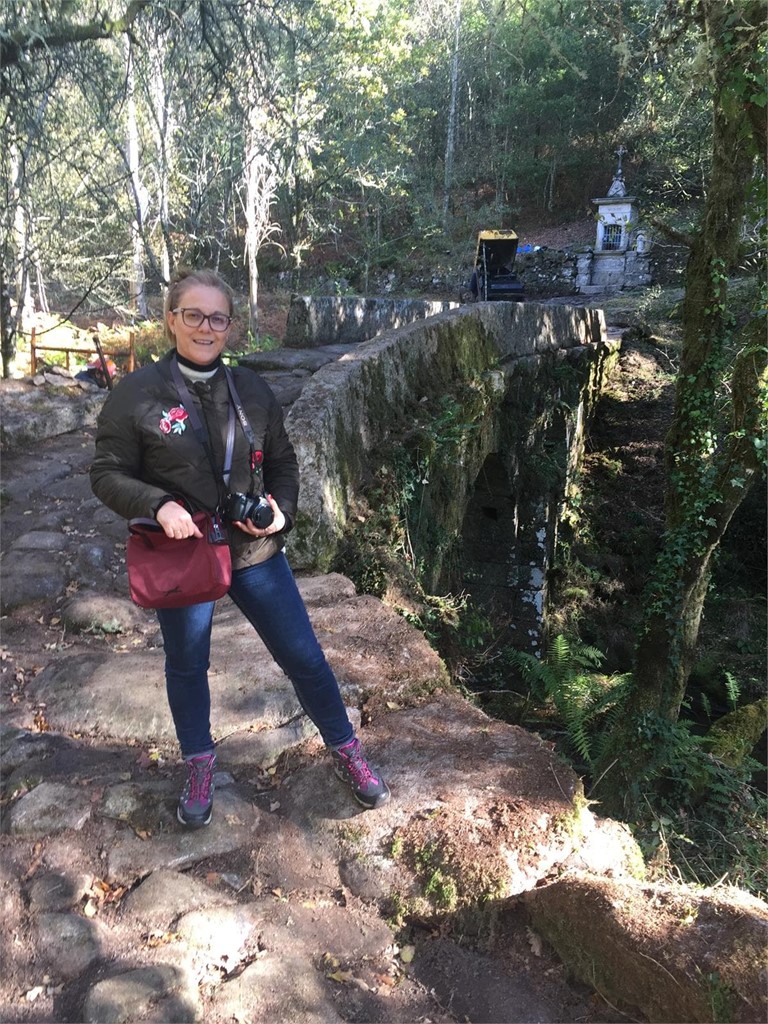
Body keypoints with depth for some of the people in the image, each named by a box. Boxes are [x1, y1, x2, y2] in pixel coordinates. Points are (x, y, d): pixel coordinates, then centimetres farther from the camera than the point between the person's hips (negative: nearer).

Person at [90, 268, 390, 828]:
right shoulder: (137, 394, -9)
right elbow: (107, 474, -6)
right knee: (187, 665, 17)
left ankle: (346, 750, 31)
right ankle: (200, 764, 43)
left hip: (254, 550, 2)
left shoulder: (252, 389, 0)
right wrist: (159, 505, -24)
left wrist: (282, 512, -8)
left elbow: (283, 462, 10)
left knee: (304, 656, 8)